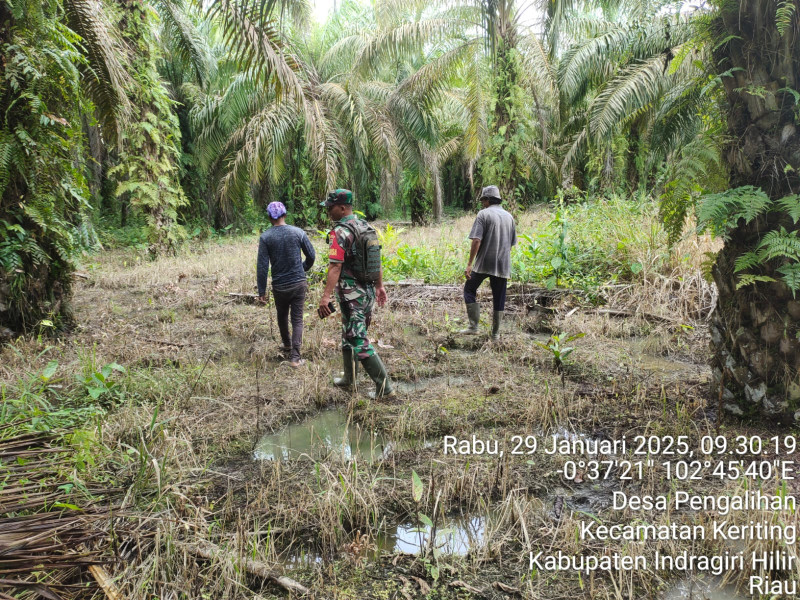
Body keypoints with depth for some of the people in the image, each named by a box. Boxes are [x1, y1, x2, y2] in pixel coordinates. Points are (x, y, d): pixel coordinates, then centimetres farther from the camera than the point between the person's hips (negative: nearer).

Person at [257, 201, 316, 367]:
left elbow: (262, 266, -11)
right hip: (299, 283, 0)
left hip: (279, 286, 0)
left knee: (282, 316, 23)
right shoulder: (298, 232, -5)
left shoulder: (265, 237, -8)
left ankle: (287, 345, 43)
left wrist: (262, 291, -5)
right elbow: (311, 256, 1)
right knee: (297, 319, 4)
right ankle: (295, 356, -3)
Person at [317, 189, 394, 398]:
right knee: (349, 335, 21)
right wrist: (380, 286, 23)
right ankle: (349, 378, 33)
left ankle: (384, 386, -4)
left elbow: (335, 266, -26)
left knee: (359, 341, -4)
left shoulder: (340, 232, -16)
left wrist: (325, 296, -30)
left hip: (352, 294, -9)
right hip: (369, 291, 9)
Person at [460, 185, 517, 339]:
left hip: (484, 263, -5)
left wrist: (469, 264, -15)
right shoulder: (509, 216, 12)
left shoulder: (483, 214, -6)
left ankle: (474, 326, 4)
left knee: (469, 289, 12)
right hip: (503, 264, 5)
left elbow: (476, 241, -15)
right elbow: (511, 243, 15)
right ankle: (495, 333, 16)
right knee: (499, 299, 10)